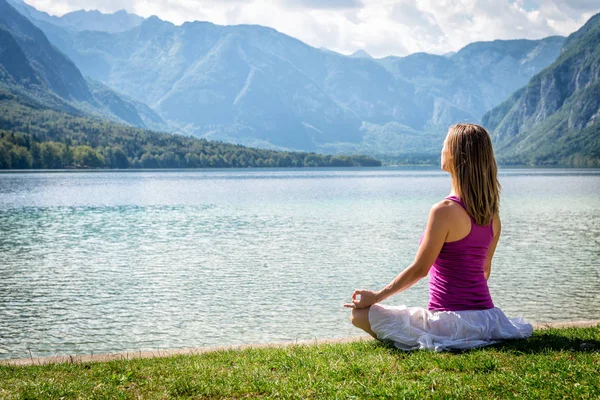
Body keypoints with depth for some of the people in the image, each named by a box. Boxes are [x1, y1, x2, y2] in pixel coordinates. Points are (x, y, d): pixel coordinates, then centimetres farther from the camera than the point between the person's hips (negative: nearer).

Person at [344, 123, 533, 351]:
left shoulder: (445, 211, -18)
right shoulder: (491, 212, 5)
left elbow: (419, 269, -14)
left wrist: (375, 297, -3)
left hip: (453, 320, -8)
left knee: (360, 315, -3)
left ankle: (429, 341, -5)